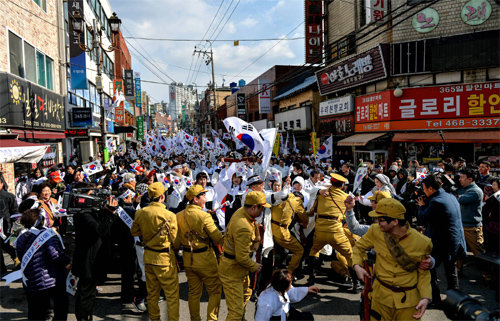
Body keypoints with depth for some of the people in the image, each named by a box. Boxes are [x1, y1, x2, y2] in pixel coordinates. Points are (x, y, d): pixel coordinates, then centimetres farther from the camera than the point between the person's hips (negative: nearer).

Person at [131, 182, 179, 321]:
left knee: (152, 292, 20)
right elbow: (174, 238, -11)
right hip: (164, 258, -6)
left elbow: (134, 232, 9)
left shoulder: (140, 213, -5)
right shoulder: (169, 215, -21)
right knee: (172, 293, 7)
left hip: (148, 256, 6)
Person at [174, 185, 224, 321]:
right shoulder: (204, 216, -19)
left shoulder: (179, 216, 0)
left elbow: (176, 242, 5)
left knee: (194, 292, 19)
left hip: (188, 259, 6)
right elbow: (218, 239, -15)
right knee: (215, 291, 9)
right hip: (205, 259, -6)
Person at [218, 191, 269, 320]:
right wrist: (254, 267, -11)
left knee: (246, 294, 32)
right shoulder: (243, 228, -33)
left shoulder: (241, 211, -2)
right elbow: (242, 257, -27)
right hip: (232, 271, -11)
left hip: (239, 268, 11)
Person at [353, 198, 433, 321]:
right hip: (381, 296, 1)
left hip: (408, 299, -1)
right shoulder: (375, 231, -11)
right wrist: (357, 265, -8)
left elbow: (423, 272, 1)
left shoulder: (422, 243, -14)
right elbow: (360, 246, 8)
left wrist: (426, 297, -10)